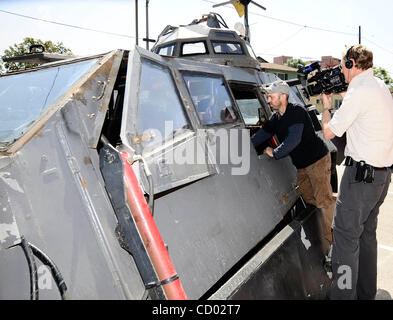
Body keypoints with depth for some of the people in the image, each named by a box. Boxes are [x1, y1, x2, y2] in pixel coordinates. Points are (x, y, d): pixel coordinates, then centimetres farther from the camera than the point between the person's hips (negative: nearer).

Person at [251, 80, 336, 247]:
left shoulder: (297, 112, -18)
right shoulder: (276, 119, 8)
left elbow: (293, 139, -28)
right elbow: (259, 136, 9)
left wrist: (274, 153, -19)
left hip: (318, 159, -8)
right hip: (301, 165, 8)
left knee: (324, 200, -9)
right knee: (309, 199, 12)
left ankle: (334, 239, -2)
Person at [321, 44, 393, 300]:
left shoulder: (359, 91, -15)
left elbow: (329, 132, -11)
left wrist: (327, 105, 5)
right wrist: (342, 96, 21)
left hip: (362, 174, -10)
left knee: (346, 235, -4)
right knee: (367, 233, 17)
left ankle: (343, 293, 3)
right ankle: (367, 293, 30)